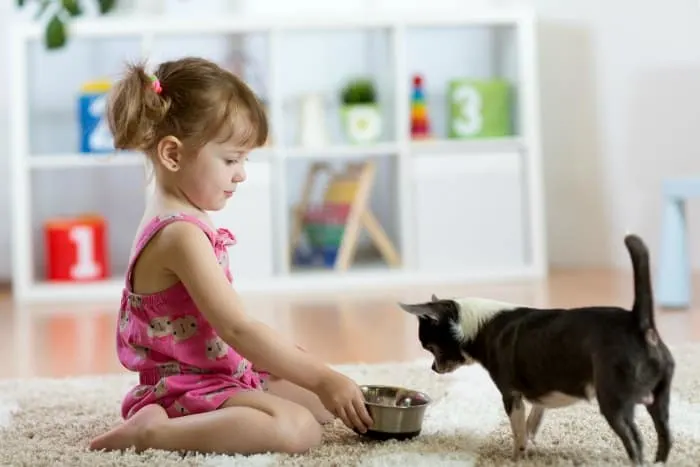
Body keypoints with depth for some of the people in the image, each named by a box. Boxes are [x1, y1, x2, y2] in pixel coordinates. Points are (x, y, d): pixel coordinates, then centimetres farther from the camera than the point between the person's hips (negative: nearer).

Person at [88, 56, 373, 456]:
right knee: (299, 428, -29)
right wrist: (323, 378, -22)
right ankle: (154, 430, -19)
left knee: (326, 399, 13)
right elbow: (237, 329, -25)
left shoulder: (180, 220, 12)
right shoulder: (182, 235, -21)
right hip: (188, 389, -11)